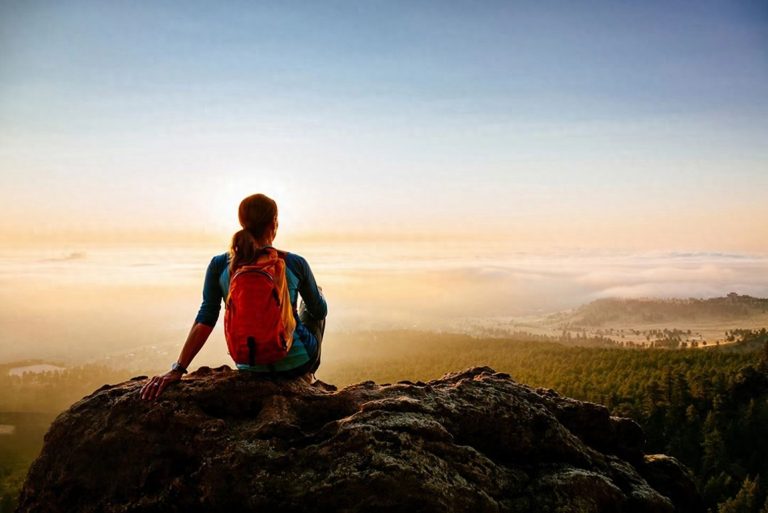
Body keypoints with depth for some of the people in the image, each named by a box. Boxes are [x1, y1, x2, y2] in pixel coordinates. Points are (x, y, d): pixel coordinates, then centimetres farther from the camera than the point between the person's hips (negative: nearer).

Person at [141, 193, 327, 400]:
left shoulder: (219, 265, -10)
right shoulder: (295, 263, -15)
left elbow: (205, 320, -13)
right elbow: (320, 311, -1)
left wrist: (177, 369, -8)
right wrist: (318, 293, 23)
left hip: (250, 367, 3)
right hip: (296, 362, -3)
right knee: (316, 300, 28)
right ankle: (307, 375, 37)